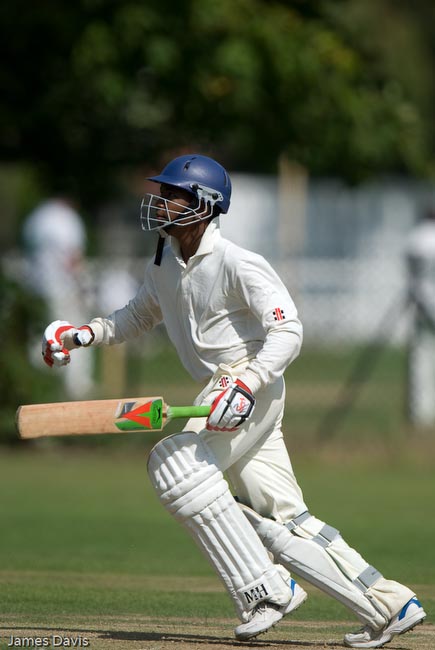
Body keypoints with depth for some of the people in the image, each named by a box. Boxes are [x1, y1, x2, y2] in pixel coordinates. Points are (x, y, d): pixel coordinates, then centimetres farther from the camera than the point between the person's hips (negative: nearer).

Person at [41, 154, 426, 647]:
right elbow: (140, 315, 27)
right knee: (281, 519, 5)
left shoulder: (237, 265, -15)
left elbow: (287, 331, -20)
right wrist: (86, 334, 11)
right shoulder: (165, 261, 10)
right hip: (223, 388, 9)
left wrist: (247, 383, -33)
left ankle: (264, 589, -20)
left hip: (255, 387, -9)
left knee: (176, 462, -24)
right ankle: (389, 606, 11)